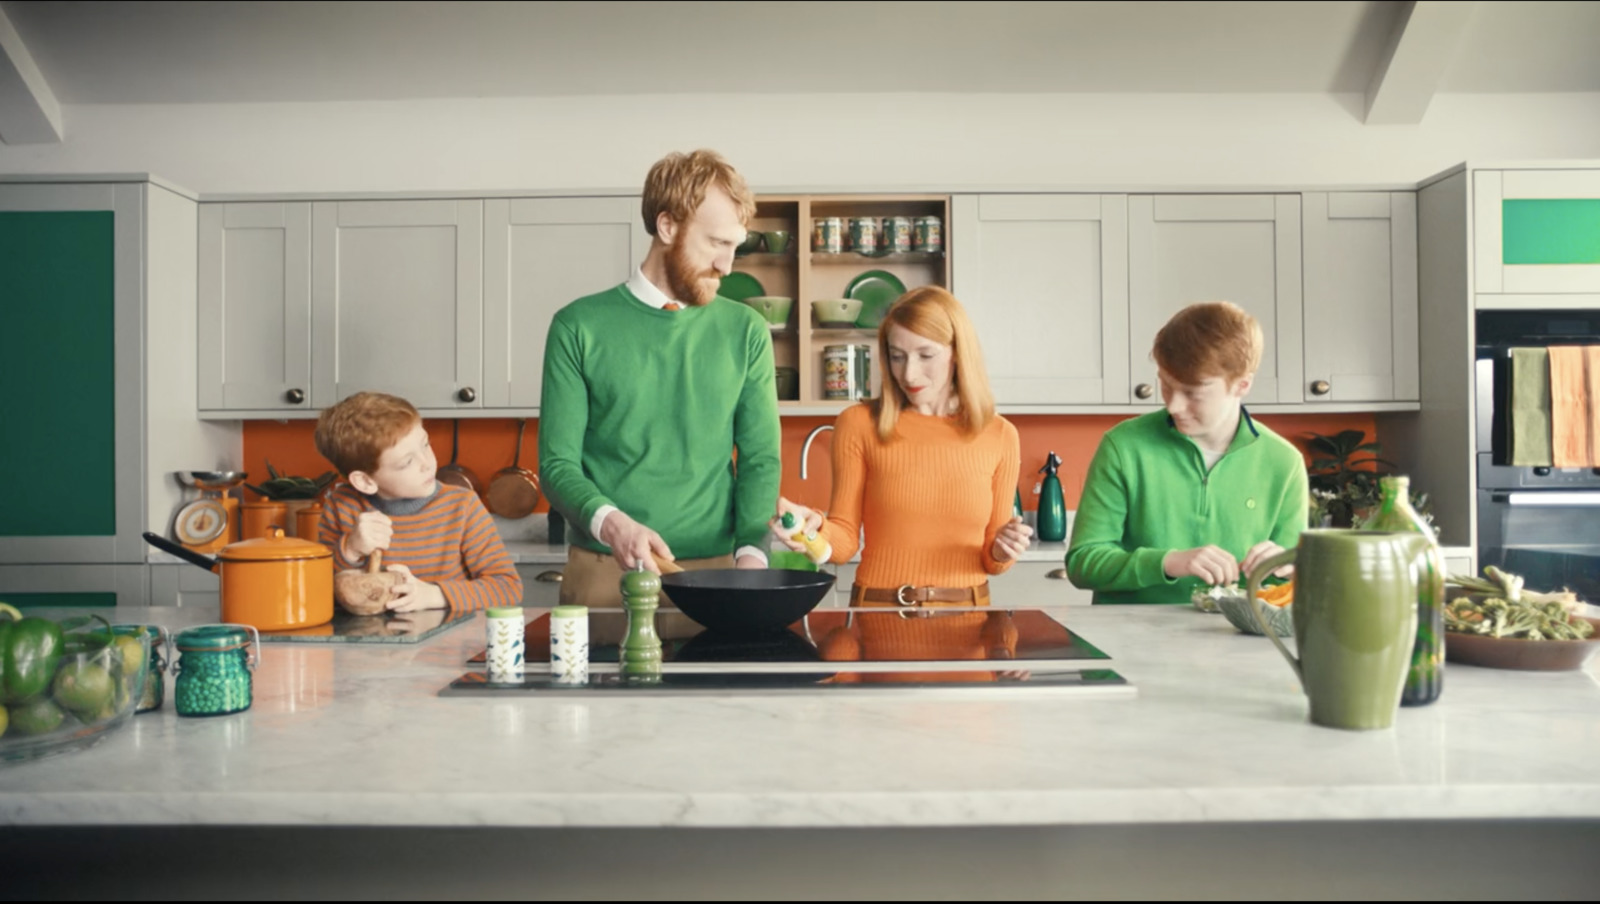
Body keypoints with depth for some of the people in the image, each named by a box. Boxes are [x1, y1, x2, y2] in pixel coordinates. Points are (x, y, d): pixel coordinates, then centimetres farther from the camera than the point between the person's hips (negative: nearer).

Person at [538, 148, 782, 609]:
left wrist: (751, 551, -12)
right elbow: (558, 463, -2)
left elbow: (761, 458, 4)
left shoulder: (746, 332, 4)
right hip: (603, 572, -1)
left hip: (714, 570, 1)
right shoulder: (579, 328, -1)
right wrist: (609, 521, -21)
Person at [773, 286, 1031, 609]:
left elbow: (991, 561, 13)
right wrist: (818, 529, -18)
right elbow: (845, 540, 2)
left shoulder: (1000, 436, 5)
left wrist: (1002, 551, -7)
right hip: (878, 610, -1)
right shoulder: (859, 424, 1)